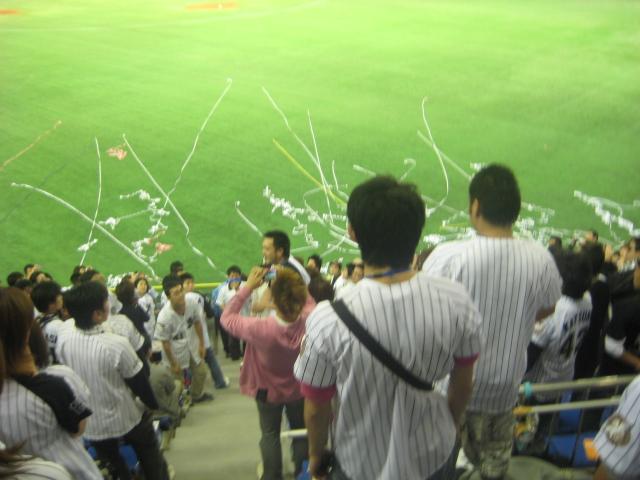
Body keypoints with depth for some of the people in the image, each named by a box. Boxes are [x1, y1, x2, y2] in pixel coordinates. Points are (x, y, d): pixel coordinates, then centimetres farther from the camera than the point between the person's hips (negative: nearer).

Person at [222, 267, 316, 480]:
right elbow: (309, 301, -6)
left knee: (270, 434, 23)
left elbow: (227, 318, -22)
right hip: (299, 388, 2)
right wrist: (291, 281, -15)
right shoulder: (310, 321, -33)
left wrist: (248, 286, -23)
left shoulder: (260, 329, -40)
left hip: (268, 390, -2)